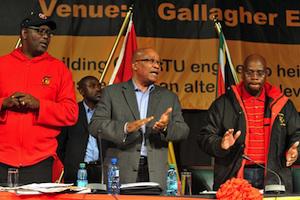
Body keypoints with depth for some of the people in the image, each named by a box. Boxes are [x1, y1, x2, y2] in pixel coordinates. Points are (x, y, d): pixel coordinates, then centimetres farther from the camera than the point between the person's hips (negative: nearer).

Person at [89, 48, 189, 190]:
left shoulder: (169, 97, 15)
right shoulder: (112, 92, 7)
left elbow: (183, 131, 9)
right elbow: (95, 125, -2)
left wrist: (166, 127, -13)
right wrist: (126, 127, -19)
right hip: (121, 172, -2)